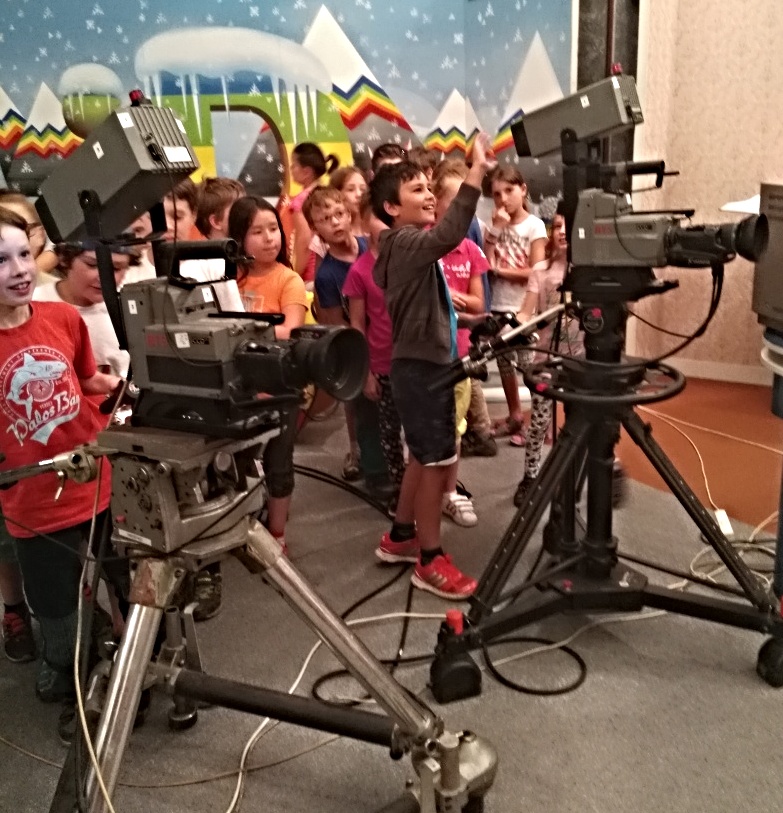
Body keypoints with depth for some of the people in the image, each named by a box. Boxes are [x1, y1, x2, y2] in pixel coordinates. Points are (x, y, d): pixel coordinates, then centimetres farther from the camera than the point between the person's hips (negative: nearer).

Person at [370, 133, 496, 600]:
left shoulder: (406, 247, 15)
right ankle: (430, 561, 7)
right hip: (420, 365, -10)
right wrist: (477, 172, -41)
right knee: (439, 460, -4)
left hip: (428, 361, 10)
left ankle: (400, 538, 31)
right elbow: (449, 235, -38)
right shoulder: (406, 243, -16)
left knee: (425, 456, 18)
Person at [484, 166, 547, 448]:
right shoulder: (496, 225, 7)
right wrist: (496, 229, -9)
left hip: (524, 308, -6)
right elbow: (485, 264, -4)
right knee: (504, 363, 15)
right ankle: (514, 416, 30)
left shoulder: (534, 226, -6)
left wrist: (500, 269, -10)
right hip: (499, 306, 6)